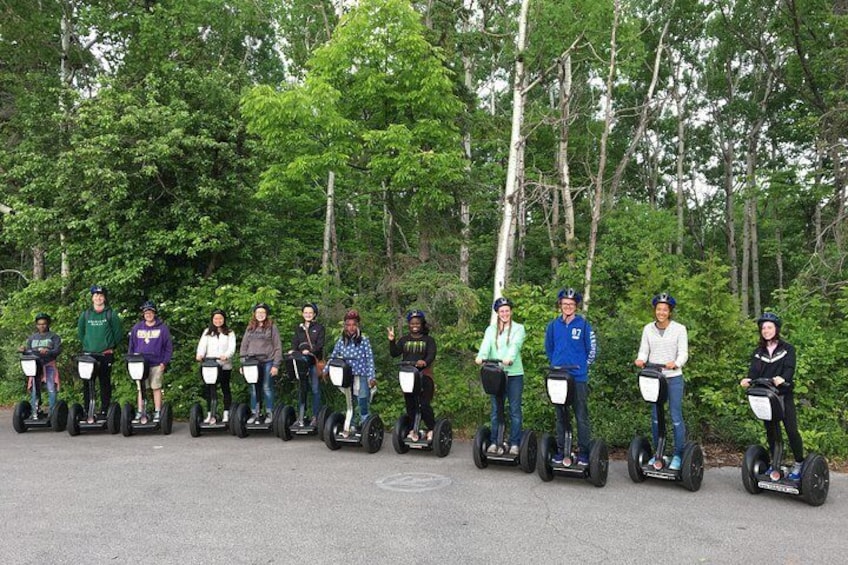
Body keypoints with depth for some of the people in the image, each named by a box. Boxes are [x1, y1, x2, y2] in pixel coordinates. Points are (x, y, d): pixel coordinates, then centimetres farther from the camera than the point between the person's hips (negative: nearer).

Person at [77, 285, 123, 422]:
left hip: (106, 354, -2)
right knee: (87, 384, 0)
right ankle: (88, 412, 5)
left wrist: (111, 346, 4)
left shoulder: (111, 314, 1)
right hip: (88, 354, 2)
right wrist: (86, 344, 13)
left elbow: (118, 331, 4)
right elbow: (80, 331, 19)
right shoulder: (85, 314, 9)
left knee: (105, 383, 3)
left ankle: (104, 411, 9)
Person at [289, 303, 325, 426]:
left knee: (315, 389, -2)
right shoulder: (299, 328, 15)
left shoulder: (319, 327, 3)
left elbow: (320, 344, -7)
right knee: (301, 389, 7)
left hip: (314, 361, -4)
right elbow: (295, 342, 8)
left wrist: (310, 351, -24)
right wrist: (293, 350, -14)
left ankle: (315, 416, 3)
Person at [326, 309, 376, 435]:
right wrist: (326, 370, 4)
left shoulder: (364, 340, -7)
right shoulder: (341, 341, 3)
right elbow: (333, 357, 11)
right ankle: (351, 426, 24)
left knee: (362, 401, 0)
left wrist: (372, 377, -14)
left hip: (362, 376, -4)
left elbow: (370, 359, -8)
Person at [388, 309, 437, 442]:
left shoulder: (428, 340, 4)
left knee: (424, 404, -9)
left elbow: (431, 355, -11)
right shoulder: (404, 340, 14)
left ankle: (431, 429, 6)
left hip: (424, 375, -4)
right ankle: (414, 430, 22)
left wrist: (425, 362, -32)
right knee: (410, 404, 10)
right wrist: (391, 341, -12)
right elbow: (394, 353, 4)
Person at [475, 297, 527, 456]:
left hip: (514, 374, -2)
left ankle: (514, 444, 5)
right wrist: (481, 357, -27)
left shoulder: (518, 328, 6)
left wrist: (509, 358, -33)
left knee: (515, 410, 0)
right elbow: (486, 344, -5)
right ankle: (494, 442, 11)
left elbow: (515, 345, -13)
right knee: (495, 409, 5)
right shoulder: (491, 329, 13)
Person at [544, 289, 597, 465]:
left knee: (582, 416, -1)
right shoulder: (553, 325, 6)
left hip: (579, 378, -3)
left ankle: (583, 452, 6)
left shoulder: (583, 324, -2)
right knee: (561, 416, 10)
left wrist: (582, 365, 3)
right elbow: (548, 348, 19)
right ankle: (560, 450, 18)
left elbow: (592, 349, 2)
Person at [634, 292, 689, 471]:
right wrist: (640, 360, -20)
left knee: (676, 417, -2)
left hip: (674, 378, -3)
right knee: (655, 416, 9)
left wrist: (676, 363, -29)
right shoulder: (648, 329, 5)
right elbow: (644, 351, 3)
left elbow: (683, 353, -8)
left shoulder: (679, 329, -3)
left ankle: (678, 454, 8)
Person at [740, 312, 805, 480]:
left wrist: (783, 378, -36)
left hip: (784, 395, -3)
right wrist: (748, 380, -27)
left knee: (791, 429, -6)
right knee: (771, 431, 9)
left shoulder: (787, 349, 2)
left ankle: (799, 464, 9)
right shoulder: (758, 352, 10)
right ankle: (776, 464, 21)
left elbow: (789, 368, -14)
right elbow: (754, 371, -4)